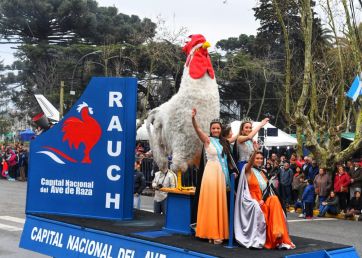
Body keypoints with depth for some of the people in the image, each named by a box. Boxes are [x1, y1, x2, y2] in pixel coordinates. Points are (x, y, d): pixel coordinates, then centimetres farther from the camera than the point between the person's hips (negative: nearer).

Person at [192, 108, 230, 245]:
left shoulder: (223, 142, 14)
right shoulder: (207, 140, -1)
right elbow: (197, 130, -19)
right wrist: (193, 118, -35)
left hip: (222, 173, 6)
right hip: (211, 172, -5)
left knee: (220, 202, 7)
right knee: (210, 202, -4)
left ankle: (218, 232, 13)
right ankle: (211, 232, 2)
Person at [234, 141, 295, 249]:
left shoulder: (262, 173, 18)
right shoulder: (248, 171, 2)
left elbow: (267, 188, 10)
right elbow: (249, 163, -22)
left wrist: (263, 200, -11)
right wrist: (255, 151, -40)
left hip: (263, 200, 5)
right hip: (252, 201, -4)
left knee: (274, 200, -25)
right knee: (258, 209, -35)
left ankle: (277, 233, -32)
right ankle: (258, 240, -27)